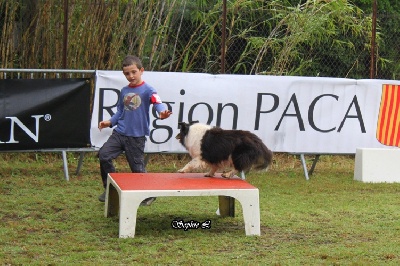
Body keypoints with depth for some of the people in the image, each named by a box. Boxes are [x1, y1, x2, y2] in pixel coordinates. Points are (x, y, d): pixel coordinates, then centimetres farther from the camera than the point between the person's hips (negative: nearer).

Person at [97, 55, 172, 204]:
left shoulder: (147, 90, -8)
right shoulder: (124, 91, 11)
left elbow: (158, 103, -25)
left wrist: (162, 112, -46)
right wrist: (110, 122, 7)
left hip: (137, 136, -5)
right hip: (119, 133, 5)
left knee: (137, 168, 2)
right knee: (104, 155, -9)